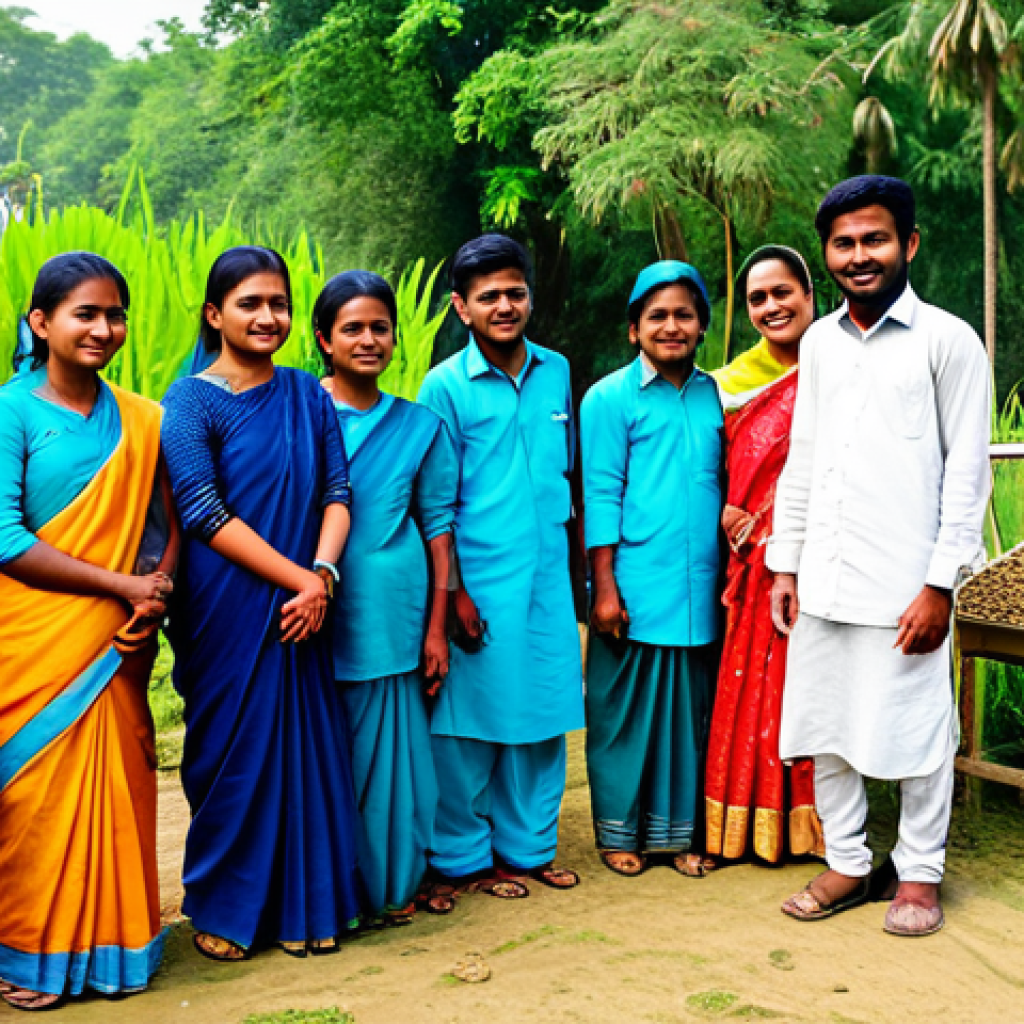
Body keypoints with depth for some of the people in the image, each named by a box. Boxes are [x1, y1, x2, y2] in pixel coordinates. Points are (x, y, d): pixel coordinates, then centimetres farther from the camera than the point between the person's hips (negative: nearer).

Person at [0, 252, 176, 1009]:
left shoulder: (140, 420, 7)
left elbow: (169, 520, 11)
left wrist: (157, 595, -7)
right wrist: (122, 584, -14)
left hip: (113, 644, 4)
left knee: (116, 787, 9)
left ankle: (112, 943, 27)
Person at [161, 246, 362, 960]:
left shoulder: (307, 395, 9)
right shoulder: (192, 400, -4)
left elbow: (337, 492, 3)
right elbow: (206, 515, -12)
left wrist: (323, 576, -14)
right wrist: (302, 577, -16)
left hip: (300, 606, 4)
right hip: (227, 609, -4)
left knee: (307, 747, 8)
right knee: (231, 750, 5)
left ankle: (304, 905, 25)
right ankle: (221, 909, 25)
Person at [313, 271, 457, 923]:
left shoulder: (420, 427, 7)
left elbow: (439, 527, 7)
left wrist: (436, 628, 3)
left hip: (390, 619, 1)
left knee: (388, 753, 8)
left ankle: (391, 885, 27)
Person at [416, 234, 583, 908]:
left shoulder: (557, 371, 8)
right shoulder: (445, 386, -5)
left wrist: (571, 559, 14)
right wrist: (453, 593, -9)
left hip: (548, 579, 5)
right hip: (480, 584, -4)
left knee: (544, 715, 10)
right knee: (470, 724, 3)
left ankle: (527, 847, 27)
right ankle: (463, 859, 20)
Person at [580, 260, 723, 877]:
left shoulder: (715, 396, 11)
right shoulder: (610, 398, -2)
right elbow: (600, 497, -5)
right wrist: (604, 589, -9)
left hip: (700, 590, 4)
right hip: (635, 589, -4)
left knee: (691, 710, 11)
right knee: (625, 710, 5)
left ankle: (680, 830, 25)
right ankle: (621, 833, 21)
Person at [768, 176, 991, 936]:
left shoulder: (948, 340, -4)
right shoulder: (819, 342, 11)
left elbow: (967, 469, -7)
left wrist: (940, 584, -12)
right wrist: (785, 564, 10)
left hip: (903, 582, -5)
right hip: (823, 580, 5)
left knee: (916, 730, 5)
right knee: (826, 729, 11)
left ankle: (918, 873, 24)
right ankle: (848, 864, 27)